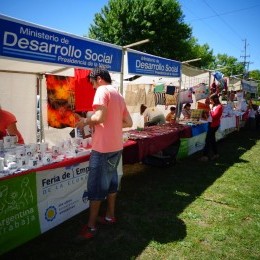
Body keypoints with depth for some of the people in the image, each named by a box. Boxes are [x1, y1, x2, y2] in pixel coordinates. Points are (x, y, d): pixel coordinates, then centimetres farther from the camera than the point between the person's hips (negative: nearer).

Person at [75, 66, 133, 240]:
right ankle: (110, 215, 33)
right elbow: (129, 123, 17)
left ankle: (91, 227, 11)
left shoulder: (102, 91, -9)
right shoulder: (118, 95, 16)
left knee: (96, 186, 0)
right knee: (111, 180, 19)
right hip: (116, 146, 9)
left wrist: (86, 121, -7)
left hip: (103, 147, -9)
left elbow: (100, 117, -24)